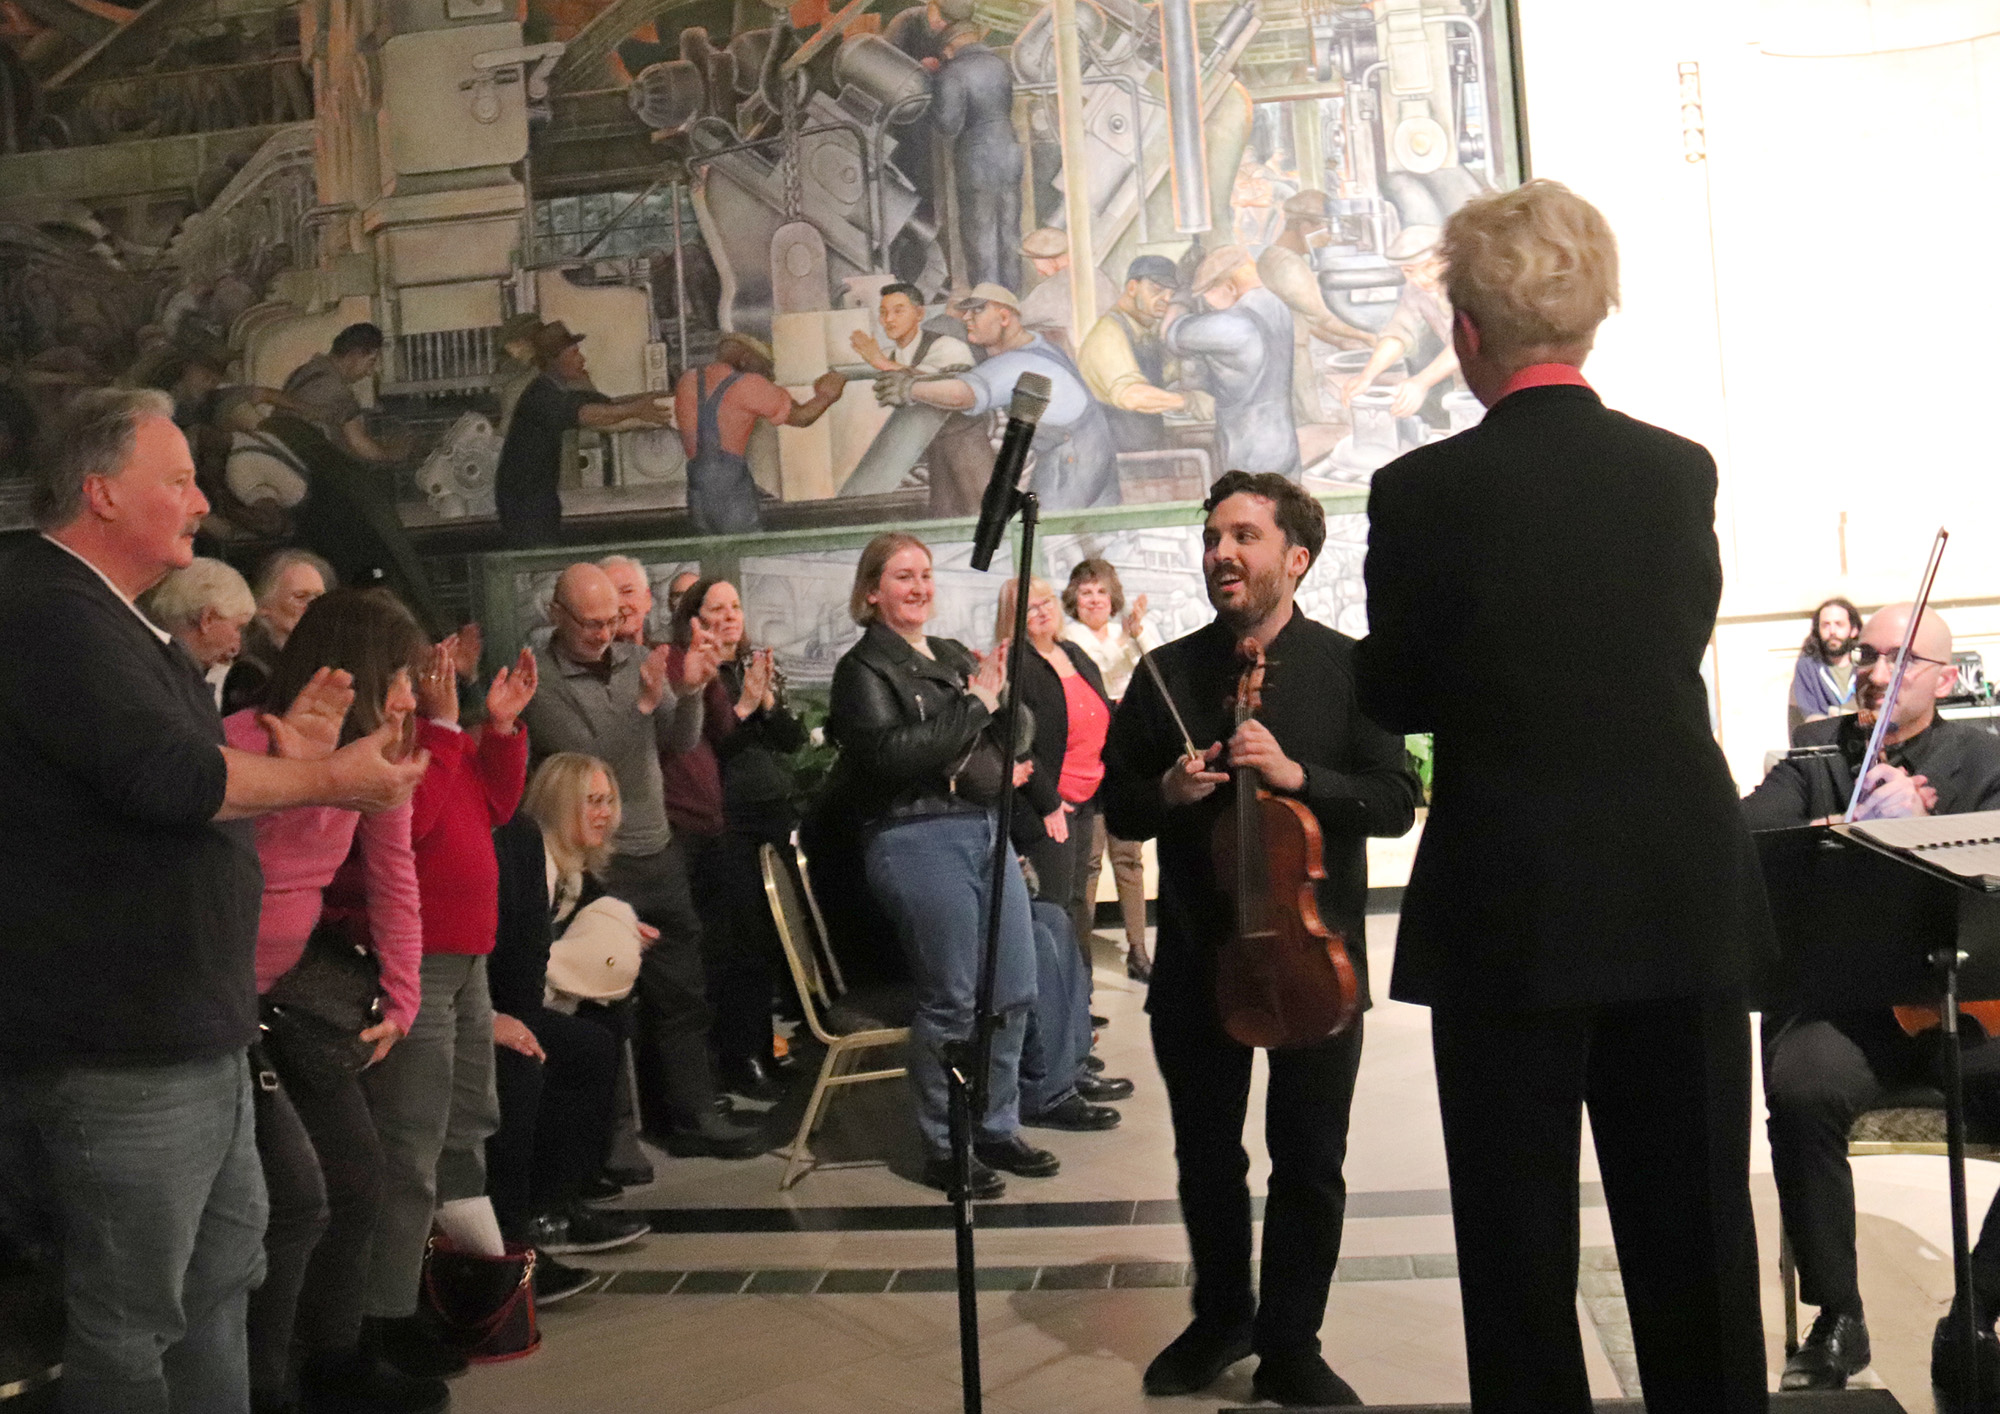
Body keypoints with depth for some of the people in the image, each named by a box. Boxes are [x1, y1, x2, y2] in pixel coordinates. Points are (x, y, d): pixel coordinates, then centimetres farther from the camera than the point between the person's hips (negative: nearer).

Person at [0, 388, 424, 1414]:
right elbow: (174, 778, -27)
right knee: (132, 1329, 4)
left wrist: (283, 751, 4)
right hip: (120, 1054, -11)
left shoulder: (107, 617, 16)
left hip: (195, 1034, 11)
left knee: (219, 1288, 21)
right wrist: (323, 778, -13)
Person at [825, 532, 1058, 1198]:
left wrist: (999, 691, -3)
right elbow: (891, 751, -18)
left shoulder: (955, 657, 18)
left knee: (1015, 990, 9)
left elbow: (1013, 738, 17)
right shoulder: (864, 668, -2)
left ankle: (996, 1128, 25)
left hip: (985, 828, 7)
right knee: (951, 1001, -3)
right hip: (916, 836, -7)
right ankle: (943, 1149, 13)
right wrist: (975, 706, -13)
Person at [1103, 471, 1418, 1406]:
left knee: (1309, 1166, 7)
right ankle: (1220, 1319, 38)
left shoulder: (1346, 668, -3)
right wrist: (1164, 793, -14)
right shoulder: (1167, 674, 3)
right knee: (1206, 1158, 16)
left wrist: (1297, 774, -23)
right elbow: (1117, 809, 7)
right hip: (1197, 953, 2)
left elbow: (1396, 801, -9)